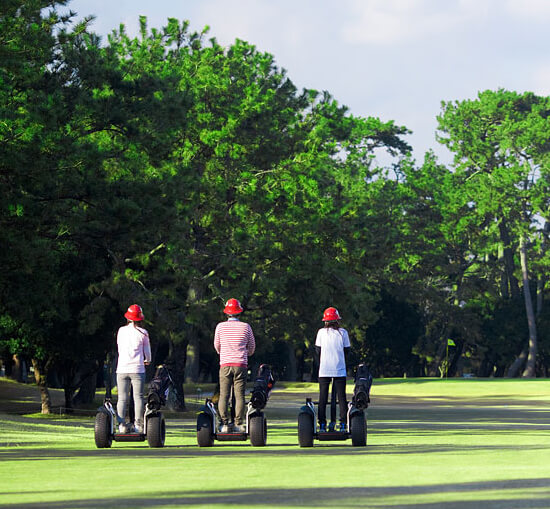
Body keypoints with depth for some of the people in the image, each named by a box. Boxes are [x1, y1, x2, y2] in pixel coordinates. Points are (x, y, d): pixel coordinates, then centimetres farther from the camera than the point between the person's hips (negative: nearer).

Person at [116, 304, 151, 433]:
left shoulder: (121, 331, 6)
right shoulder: (143, 333, -1)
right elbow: (147, 351, 11)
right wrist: (147, 361, 34)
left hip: (122, 369, 2)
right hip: (137, 369, -2)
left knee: (122, 398, 3)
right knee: (138, 397, 0)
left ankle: (122, 425, -2)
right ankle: (138, 425, -4)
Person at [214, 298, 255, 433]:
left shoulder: (220, 326, 1)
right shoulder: (245, 327, 1)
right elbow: (252, 346, 13)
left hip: (225, 365, 0)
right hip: (241, 365, 0)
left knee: (224, 395, 2)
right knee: (239, 395, 0)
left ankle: (224, 423, -6)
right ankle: (239, 424, -4)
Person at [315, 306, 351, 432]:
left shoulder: (321, 332, -2)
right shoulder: (343, 332, -2)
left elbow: (318, 350, 5)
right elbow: (346, 350, 6)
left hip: (324, 370, 0)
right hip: (340, 370, 0)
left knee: (323, 398, 5)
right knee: (341, 397, 6)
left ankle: (322, 424, 2)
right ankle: (343, 424, 2)